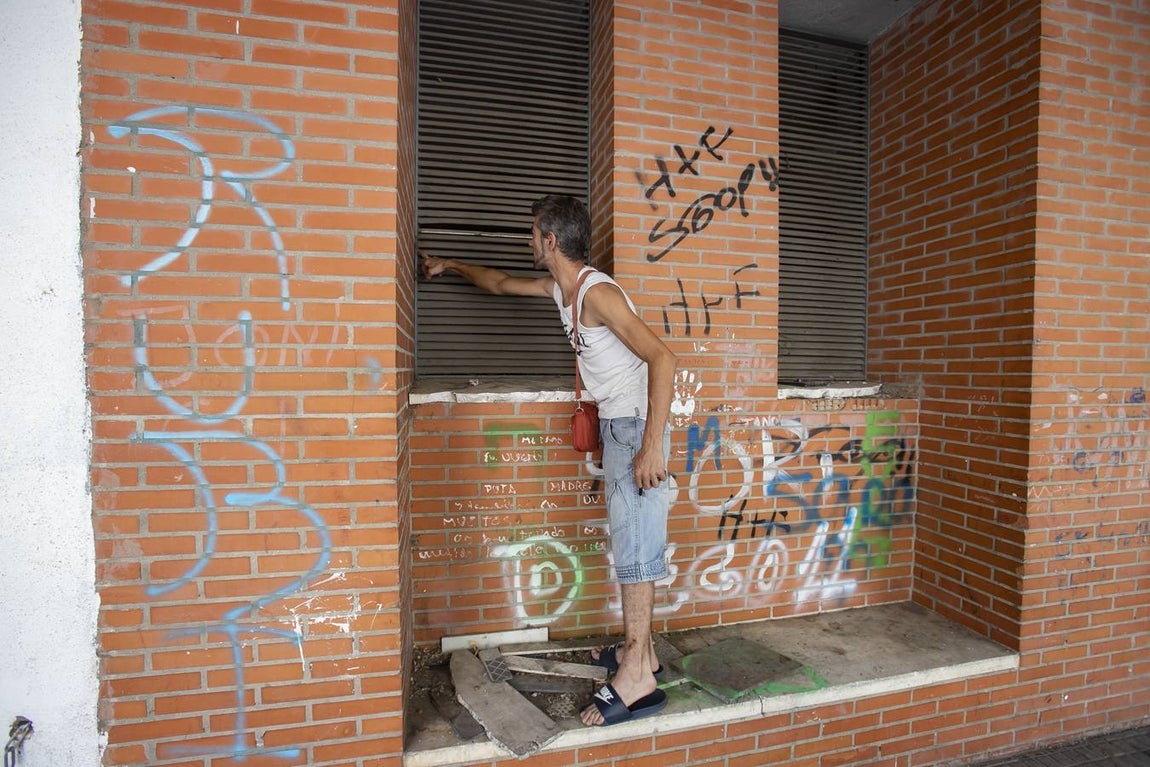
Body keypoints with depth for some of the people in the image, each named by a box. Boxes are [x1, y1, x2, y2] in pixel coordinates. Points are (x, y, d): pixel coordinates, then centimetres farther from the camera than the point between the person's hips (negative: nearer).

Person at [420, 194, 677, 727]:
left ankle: (636, 677, 1)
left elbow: (661, 357, -25)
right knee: (629, 539, 13)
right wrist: (450, 266, 39)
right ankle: (640, 650, 26)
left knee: (633, 542, -8)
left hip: (636, 426, -10)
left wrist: (651, 446, -29)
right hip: (616, 424, 10)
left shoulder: (597, 293, -19)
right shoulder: (559, 288, 11)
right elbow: (501, 284, 30)